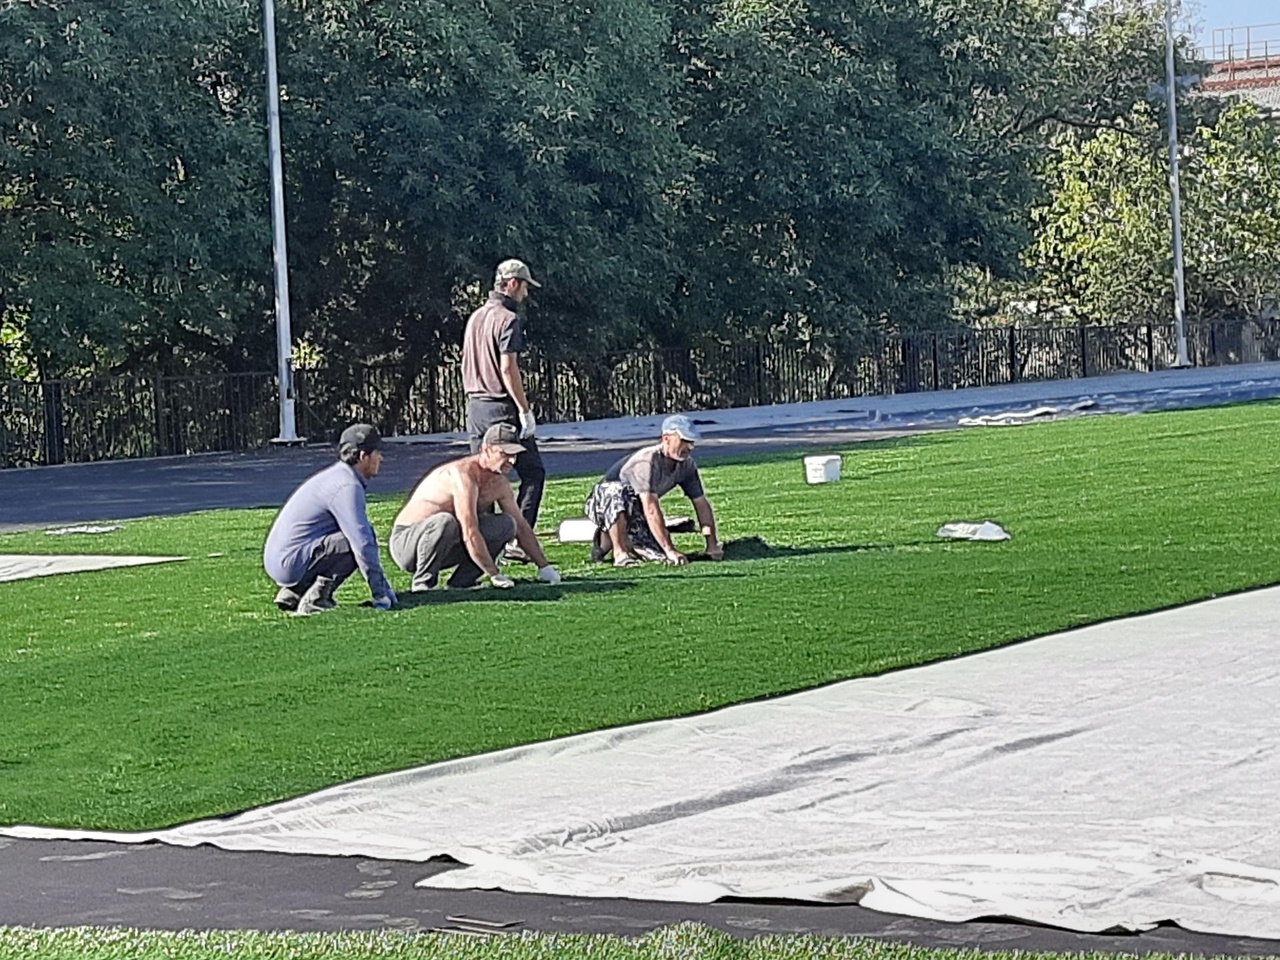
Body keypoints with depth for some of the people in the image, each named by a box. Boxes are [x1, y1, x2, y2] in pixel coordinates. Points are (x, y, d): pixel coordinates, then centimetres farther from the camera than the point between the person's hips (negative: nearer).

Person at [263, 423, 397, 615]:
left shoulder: (337, 476, 18)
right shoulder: (347, 486, -15)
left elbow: (365, 533, 26)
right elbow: (363, 543, -20)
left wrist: (385, 586, 25)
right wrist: (381, 594, -13)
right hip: (292, 563, -10)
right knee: (356, 543, -16)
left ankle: (292, 592, 12)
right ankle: (315, 599, -14)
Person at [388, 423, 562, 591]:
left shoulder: (499, 483, 2)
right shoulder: (464, 474, -27)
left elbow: (522, 527, 13)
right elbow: (470, 534, -31)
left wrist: (544, 567, 9)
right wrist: (495, 575, -28)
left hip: (445, 545, 8)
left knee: (506, 524, -3)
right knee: (444, 521, -40)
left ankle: (460, 581, -2)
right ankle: (423, 583, -20)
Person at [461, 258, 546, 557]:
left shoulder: (475, 318, 14)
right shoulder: (508, 319, -12)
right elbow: (508, 368, -18)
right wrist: (526, 411, -17)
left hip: (476, 406, 8)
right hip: (503, 407, -8)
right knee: (532, 472, -1)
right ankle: (519, 541, -9)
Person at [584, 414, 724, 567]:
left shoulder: (686, 465, -7)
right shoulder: (647, 461, -32)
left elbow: (701, 503, -1)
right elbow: (651, 510, -38)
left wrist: (712, 544, -11)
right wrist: (670, 550, -42)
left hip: (635, 513, 8)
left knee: (662, 556, -14)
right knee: (618, 492, -42)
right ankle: (620, 553, -28)